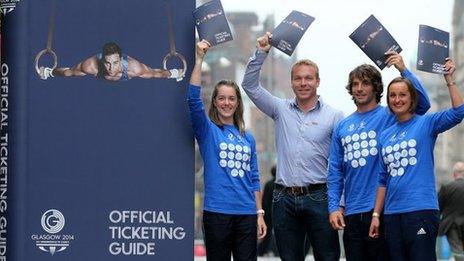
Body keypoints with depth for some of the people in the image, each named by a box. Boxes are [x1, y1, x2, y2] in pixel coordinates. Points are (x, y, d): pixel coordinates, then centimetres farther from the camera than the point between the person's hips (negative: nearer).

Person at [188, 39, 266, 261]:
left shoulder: (247, 138, 14)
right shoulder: (207, 131, 2)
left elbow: (253, 179, 16)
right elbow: (193, 98, -14)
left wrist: (259, 213, 10)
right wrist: (199, 59, -16)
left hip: (246, 215, 4)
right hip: (217, 212, -4)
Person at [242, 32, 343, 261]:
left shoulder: (334, 117, 2)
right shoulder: (281, 110, 11)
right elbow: (250, 85, 7)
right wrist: (261, 53, -3)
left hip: (318, 197, -3)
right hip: (284, 198, 3)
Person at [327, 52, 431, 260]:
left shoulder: (390, 116, 1)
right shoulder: (342, 127, 13)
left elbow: (422, 103, -17)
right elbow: (335, 172, 13)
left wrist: (403, 70, -24)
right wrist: (333, 207, 3)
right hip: (351, 214, 4)